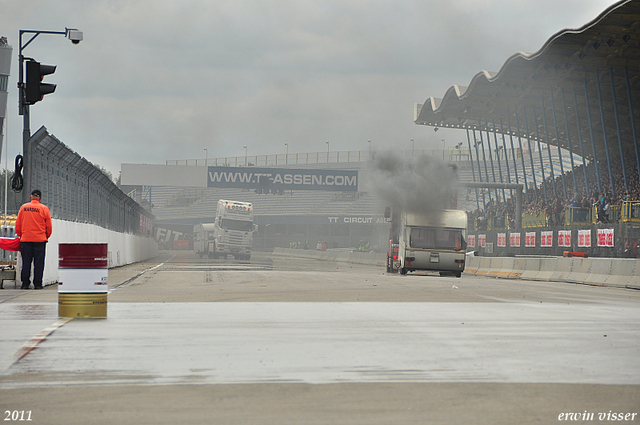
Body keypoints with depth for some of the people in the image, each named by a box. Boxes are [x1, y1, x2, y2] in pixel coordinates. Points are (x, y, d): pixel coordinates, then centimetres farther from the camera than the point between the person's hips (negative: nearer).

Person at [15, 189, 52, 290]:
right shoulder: (44, 208, -2)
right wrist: (46, 237, 16)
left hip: (25, 239, 2)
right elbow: (49, 226, 1)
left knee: (26, 262, 6)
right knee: (39, 262, 2)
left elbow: (17, 225, 9)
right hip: (40, 240, -2)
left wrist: (20, 235, 23)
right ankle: (37, 284, 0)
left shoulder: (23, 208, 4)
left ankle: (25, 283, 5)